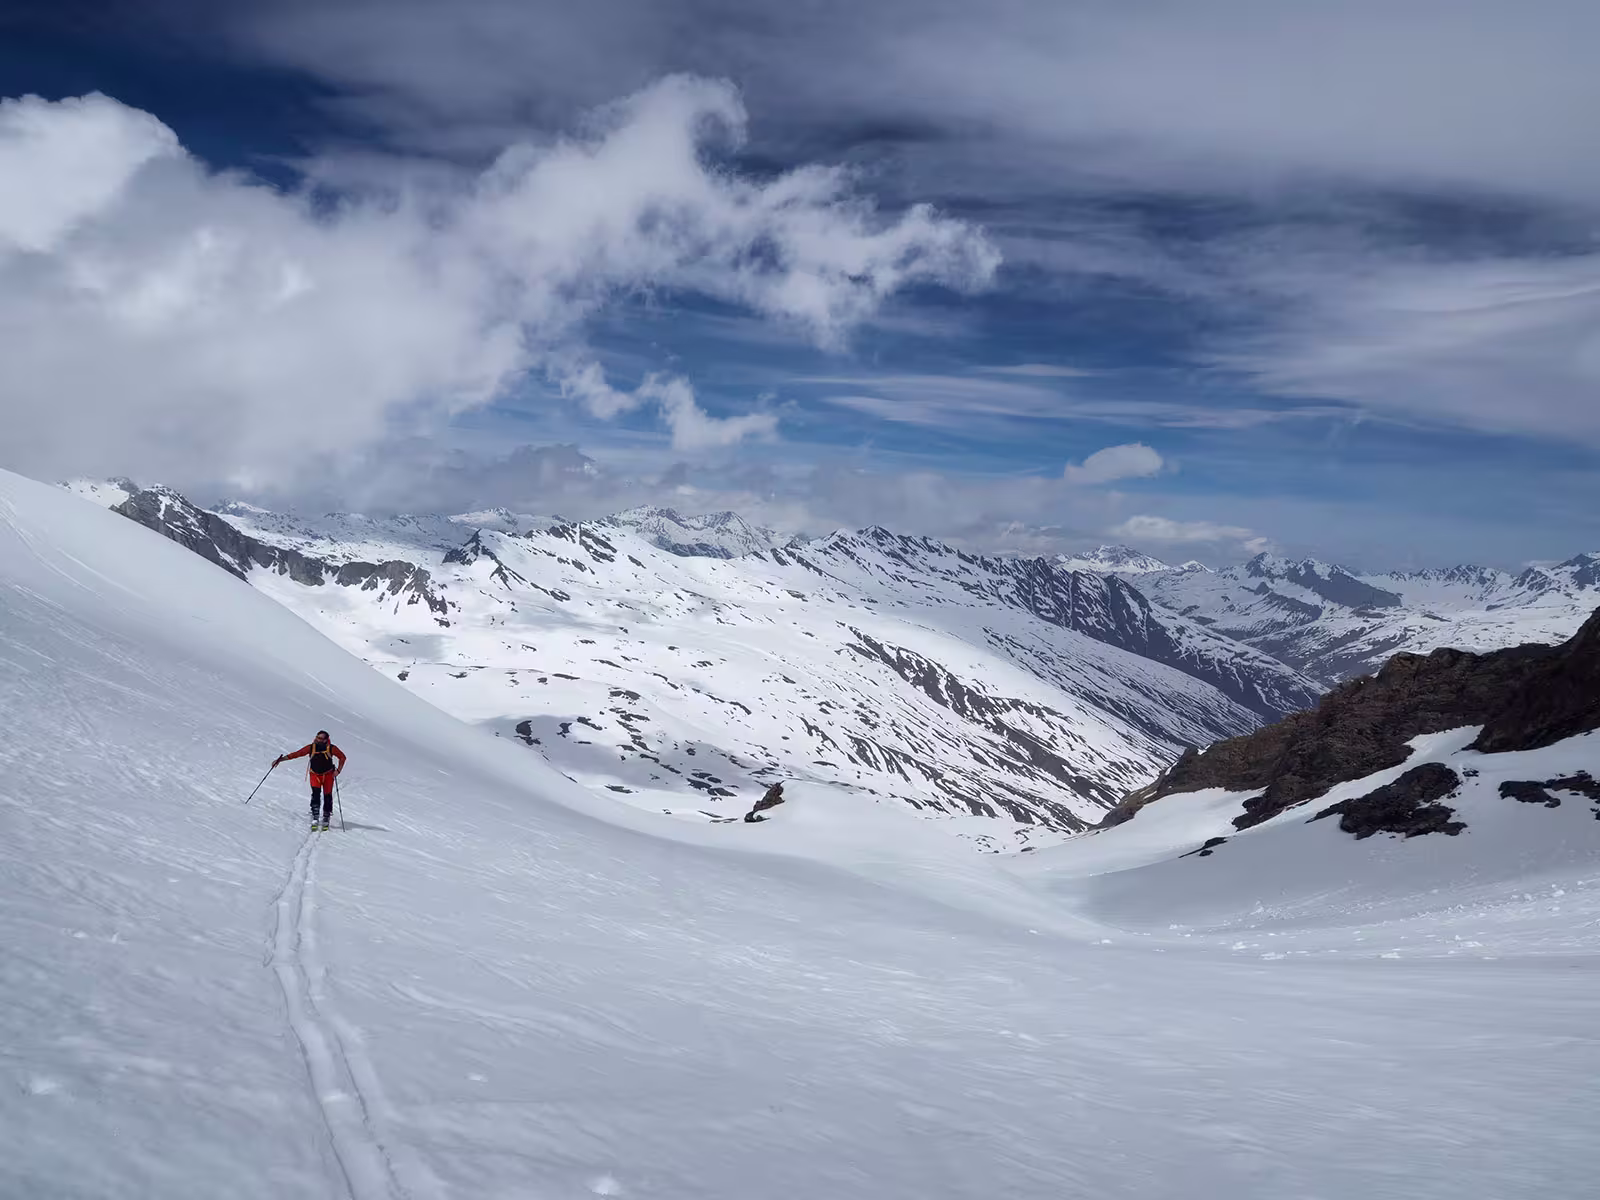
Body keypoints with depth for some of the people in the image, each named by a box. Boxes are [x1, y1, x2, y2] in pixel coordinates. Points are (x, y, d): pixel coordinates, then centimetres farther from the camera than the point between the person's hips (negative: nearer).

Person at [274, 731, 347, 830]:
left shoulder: (331, 748, -13)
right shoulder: (311, 748, -11)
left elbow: (342, 757, 0)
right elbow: (296, 754, -10)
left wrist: (338, 770, -10)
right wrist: (280, 759, -15)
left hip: (328, 775, 0)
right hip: (315, 774, 0)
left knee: (327, 796, -2)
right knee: (316, 793, -20)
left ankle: (326, 819, 14)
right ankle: (315, 819, -18)